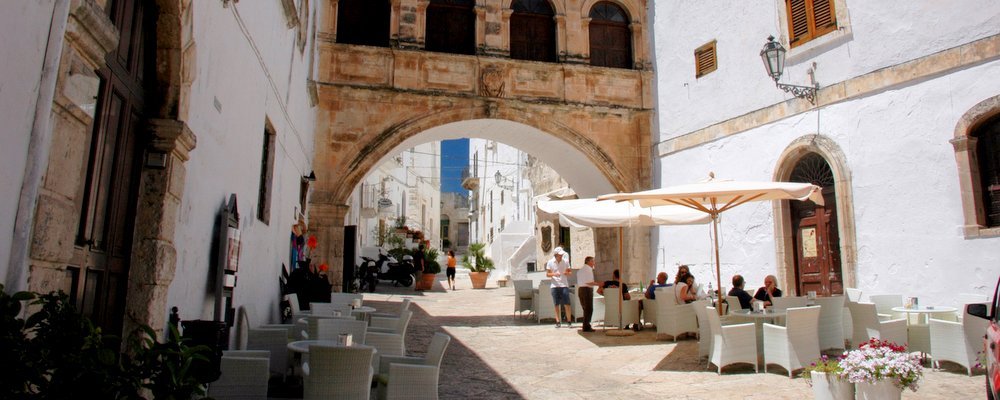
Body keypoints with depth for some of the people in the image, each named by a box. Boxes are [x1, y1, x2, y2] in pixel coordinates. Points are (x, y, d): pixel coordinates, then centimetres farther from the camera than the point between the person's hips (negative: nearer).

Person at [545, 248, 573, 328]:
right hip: (555, 286, 0)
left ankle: (569, 321, 2)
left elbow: (570, 271, 12)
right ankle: (558, 322, 8)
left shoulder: (565, 262, 5)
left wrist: (567, 273, -12)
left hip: (564, 285, 0)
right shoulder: (550, 262, 2)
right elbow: (547, 274, 3)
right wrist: (554, 274, -17)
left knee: (566, 304, -5)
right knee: (556, 305, 3)